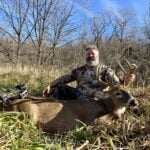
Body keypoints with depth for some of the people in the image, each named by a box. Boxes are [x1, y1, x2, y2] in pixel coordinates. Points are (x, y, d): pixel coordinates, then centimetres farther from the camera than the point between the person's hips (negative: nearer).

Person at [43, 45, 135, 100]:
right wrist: (50, 86, 5)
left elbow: (116, 84, -11)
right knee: (58, 87, -3)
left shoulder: (105, 70, 3)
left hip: (92, 98, -5)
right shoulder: (80, 70, 17)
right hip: (78, 95, 6)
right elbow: (64, 78, 15)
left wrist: (125, 81, -34)